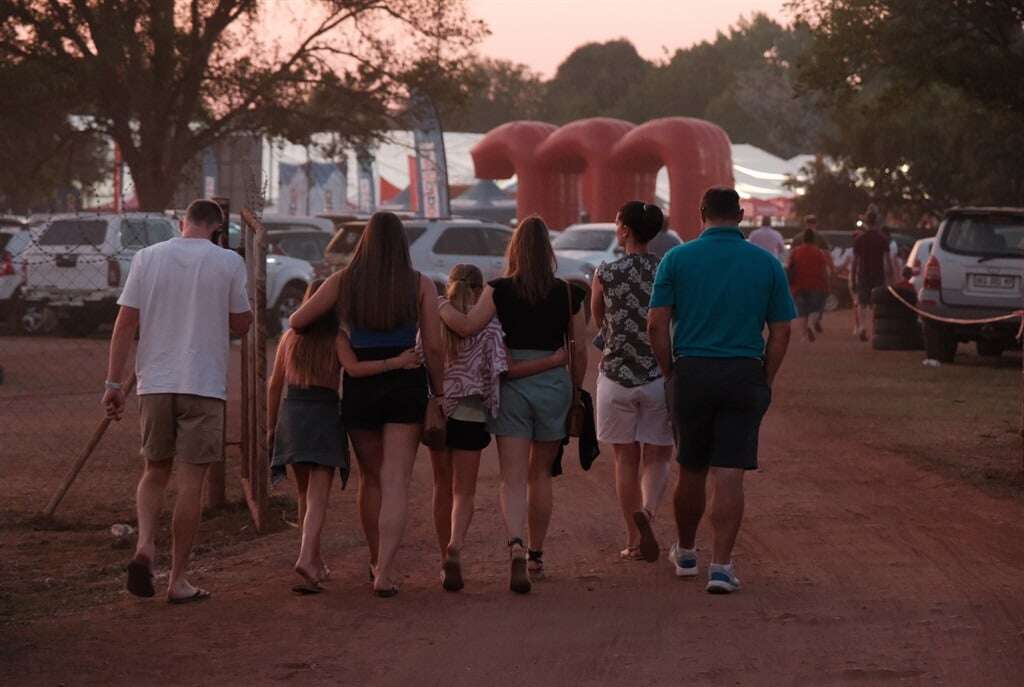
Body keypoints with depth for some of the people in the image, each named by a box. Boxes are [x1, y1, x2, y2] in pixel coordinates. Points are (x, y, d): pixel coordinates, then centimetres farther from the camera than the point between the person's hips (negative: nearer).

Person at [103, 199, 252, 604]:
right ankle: (178, 579, 4)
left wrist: (114, 382, 3)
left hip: (155, 382, 2)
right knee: (190, 481, 1)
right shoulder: (228, 263, -2)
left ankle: (145, 545, -7)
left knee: (155, 471, 17)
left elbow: (126, 323, 0)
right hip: (204, 384, -2)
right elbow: (240, 325, 4)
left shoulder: (147, 258, 3)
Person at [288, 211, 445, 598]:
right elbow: (434, 347, -6)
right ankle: (384, 573, -16)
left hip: (359, 388, 2)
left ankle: (376, 561, 31)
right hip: (405, 388, -2)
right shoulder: (421, 285, -3)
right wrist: (438, 393, 6)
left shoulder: (344, 282, -1)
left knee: (371, 478, 20)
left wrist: (295, 319, 23)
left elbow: (297, 321, -1)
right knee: (396, 483, -4)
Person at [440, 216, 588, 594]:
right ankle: (536, 555, 26)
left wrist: (438, 305, -3)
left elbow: (468, 325, -18)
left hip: (511, 387, -2)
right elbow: (579, 350, 4)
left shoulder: (501, 290, -6)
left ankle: (516, 546, -27)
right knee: (540, 473, 17)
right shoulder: (567, 294, 1)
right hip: (554, 383, 2)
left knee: (513, 477, -3)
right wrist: (575, 392, 17)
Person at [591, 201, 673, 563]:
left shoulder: (606, 274, -5)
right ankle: (646, 511, -20)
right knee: (657, 458, 9)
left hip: (616, 374, 0)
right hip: (660, 374, 0)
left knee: (626, 460, 11)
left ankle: (634, 540, 12)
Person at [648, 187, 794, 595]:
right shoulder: (766, 264, 2)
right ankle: (721, 567, -7)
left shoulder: (677, 259, 0)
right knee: (730, 476, -1)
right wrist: (765, 383, 9)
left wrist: (669, 373, 5)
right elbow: (780, 332, 1)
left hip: (691, 374, 1)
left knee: (691, 471, 16)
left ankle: (686, 553, 32)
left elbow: (657, 324, -5)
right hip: (744, 376, -1)